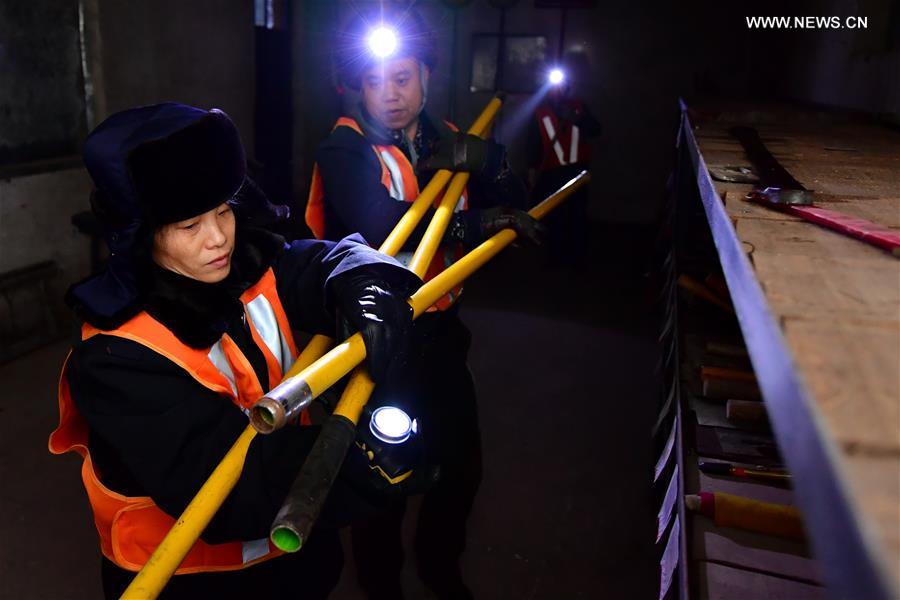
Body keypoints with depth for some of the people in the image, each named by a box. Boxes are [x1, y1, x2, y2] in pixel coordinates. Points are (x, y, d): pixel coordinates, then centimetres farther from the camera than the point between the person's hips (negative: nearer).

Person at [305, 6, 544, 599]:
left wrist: (486, 161, -20)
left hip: (440, 332, 6)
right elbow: (381, 224, -31)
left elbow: (519, 206, 0)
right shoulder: (343, 151, -13)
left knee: (462, 461, 18)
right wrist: (485, 220, -26)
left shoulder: (448, 141, 5)